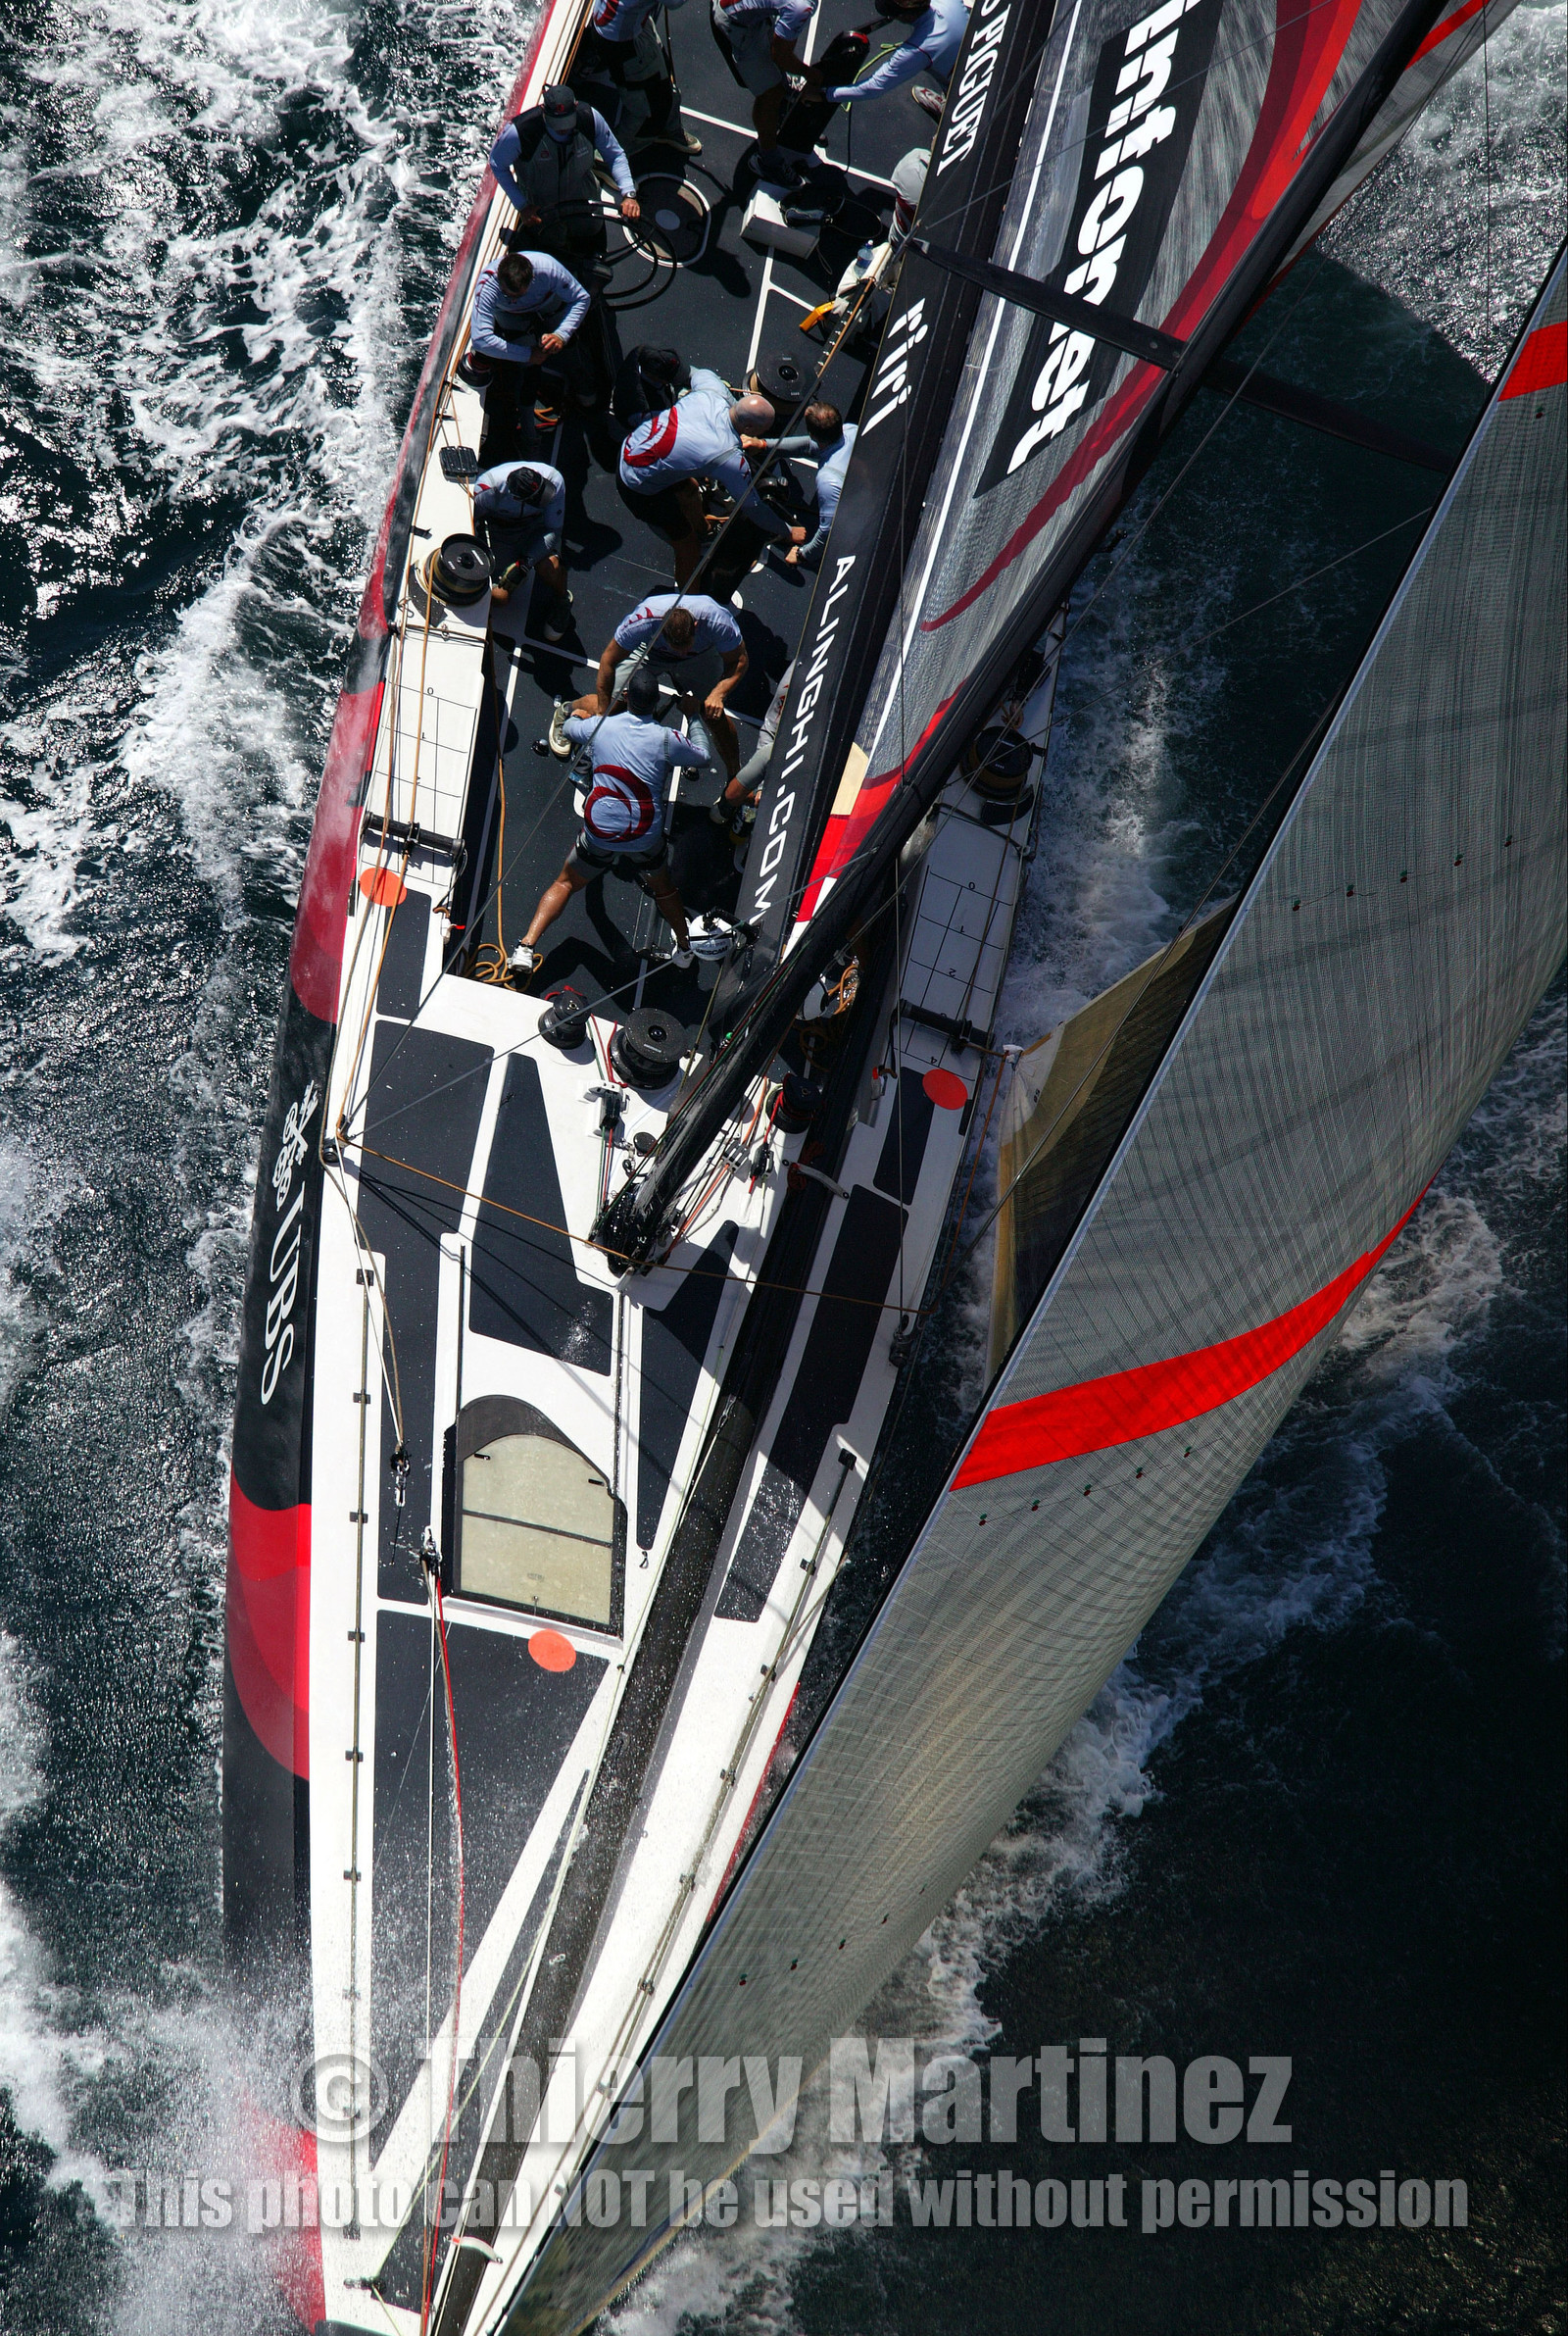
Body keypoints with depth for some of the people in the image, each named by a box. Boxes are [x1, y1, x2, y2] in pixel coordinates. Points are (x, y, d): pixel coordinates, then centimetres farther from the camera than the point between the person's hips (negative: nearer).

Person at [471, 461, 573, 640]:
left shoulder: (554, 480, -31)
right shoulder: (488, 489, -34)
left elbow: (553, 529, -21)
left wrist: (524, 564, -31)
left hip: (536, 525, 0)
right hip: (500, 529, 0)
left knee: (549, 568, -32)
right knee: (499, 597, -14)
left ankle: (562, 601, 4)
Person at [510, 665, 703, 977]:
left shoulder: (599, 726, -6)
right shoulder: (667, 739, -10)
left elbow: (570, 727, 19)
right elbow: (701, 758, 11)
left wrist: (580, 714, 41)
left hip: (599, 834, 0)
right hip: (646, 839, 0)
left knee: (565, 884, 18)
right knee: (663, 886, 28)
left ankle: (526, 947, 4)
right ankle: (684, 948, 44)